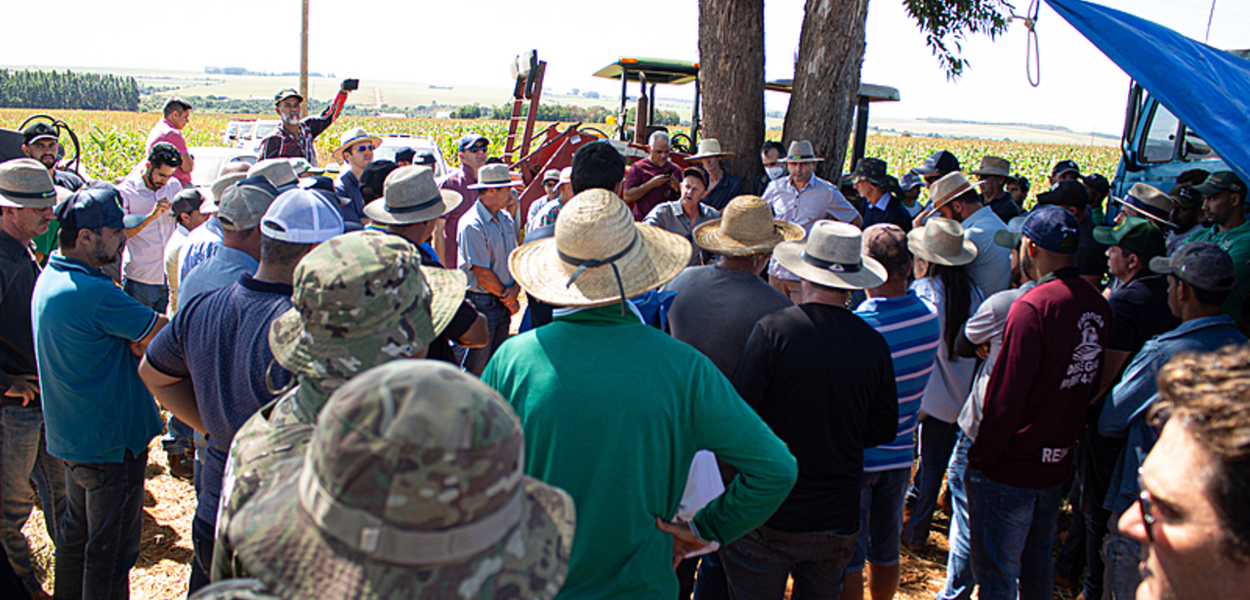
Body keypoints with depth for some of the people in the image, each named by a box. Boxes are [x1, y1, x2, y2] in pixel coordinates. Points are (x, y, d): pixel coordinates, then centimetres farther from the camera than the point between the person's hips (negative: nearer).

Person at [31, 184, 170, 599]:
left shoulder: (49, 279, 5)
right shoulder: (94, 293, -27)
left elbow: (135, 339, 5)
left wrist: (136, 341, -14)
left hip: (71, 436, 10)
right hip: (111, 441, -10)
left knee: (76, 533, 25)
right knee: (111, 551, 5)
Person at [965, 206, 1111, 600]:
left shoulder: (1032, 306, -23)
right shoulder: (1097, 304, 1)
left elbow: (1006, 397, -22)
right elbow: (1094, 386, 11)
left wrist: (980, 459, -11)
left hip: (1009, 469, -8)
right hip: (1059, 465, 8)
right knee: (1038, 564, 24)